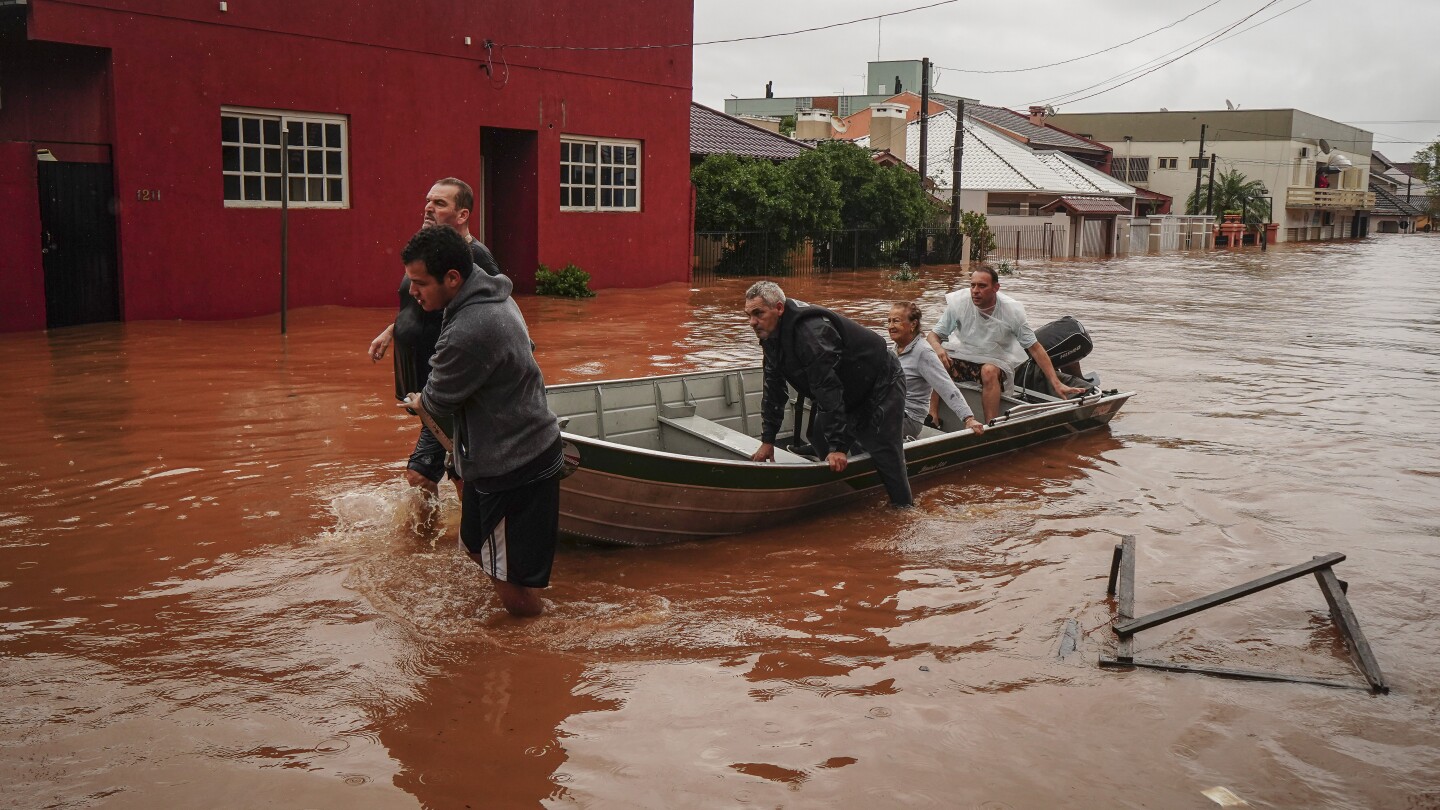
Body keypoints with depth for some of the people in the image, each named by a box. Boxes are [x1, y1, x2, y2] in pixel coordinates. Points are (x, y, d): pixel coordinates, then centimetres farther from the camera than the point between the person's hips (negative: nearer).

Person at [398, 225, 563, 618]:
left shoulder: (468, 333, -30)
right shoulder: (492, 294, 3)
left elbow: (438, 400, -13)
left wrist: (417, 402, 10)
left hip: (513, 465, -11)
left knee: (513, 578, -3)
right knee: (479, 546, 23)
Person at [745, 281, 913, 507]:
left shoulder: (811, 331, -33)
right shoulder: (771, 335, -2)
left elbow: (828, 390, -34)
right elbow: (773, 390, 4)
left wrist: (838, 446, -32)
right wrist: (768, 440, 3)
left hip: (881, 387, -9)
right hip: (850, 394, 10)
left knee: (886, 457, -11)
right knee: (820, 442, 10)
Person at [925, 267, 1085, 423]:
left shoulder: (1012, 311, -15)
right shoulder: (958, 303, -14)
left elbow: (1035, 348, -11)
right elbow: (933, 335, -6)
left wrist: (1057, 384, -16)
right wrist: (937, 347, -32)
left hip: (996, 361, -1)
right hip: (963, 355, 1)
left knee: (989, 371, -37)